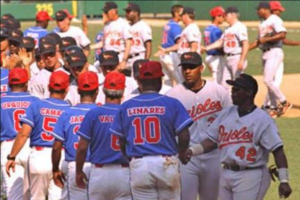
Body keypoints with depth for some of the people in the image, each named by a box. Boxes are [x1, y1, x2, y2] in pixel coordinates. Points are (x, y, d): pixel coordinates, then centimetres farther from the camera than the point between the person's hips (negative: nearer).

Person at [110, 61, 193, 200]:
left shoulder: (126, 107, 4)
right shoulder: (171, 104, -4)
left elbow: (121, 141, 7)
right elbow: (184, 136, -8)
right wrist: (181, 155, 10)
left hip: (138, 166, 2)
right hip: (166, 163, -2)